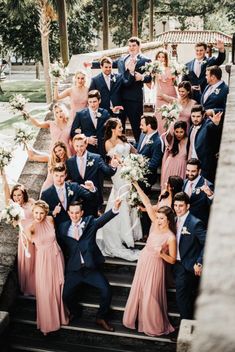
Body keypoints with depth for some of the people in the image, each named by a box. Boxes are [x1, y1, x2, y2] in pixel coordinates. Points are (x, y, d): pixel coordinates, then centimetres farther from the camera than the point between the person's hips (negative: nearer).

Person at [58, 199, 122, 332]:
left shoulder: (89, 222, 1)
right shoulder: (64, 227, 7)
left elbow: (102, 219, -19)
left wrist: (115, 209, -36)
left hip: (91, 267, -1)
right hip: (73, 269, 1)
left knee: (106, 290, -13)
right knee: (66, 295, -11)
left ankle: (101, 318, 12)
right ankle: (74, 312, 24)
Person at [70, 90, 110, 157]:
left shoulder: (105, 113, 7)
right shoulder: (80, 114, 3)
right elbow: (73, 133, 4)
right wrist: (87, 139, -9)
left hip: (102, 150, 1)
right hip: (87, 150, -1)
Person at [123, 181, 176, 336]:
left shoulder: (171, 237, -22)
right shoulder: (156, 224, -9)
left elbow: (172, 260, -13)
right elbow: (147, 203, -12)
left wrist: (161, 253, -32)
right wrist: (136, 185, -16)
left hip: (155, 266, -6)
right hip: (143, 261, 6)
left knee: (151, 296, 6)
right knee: (138, 291, 20)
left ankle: (154, 326, 29)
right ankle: (135, 317, 43)